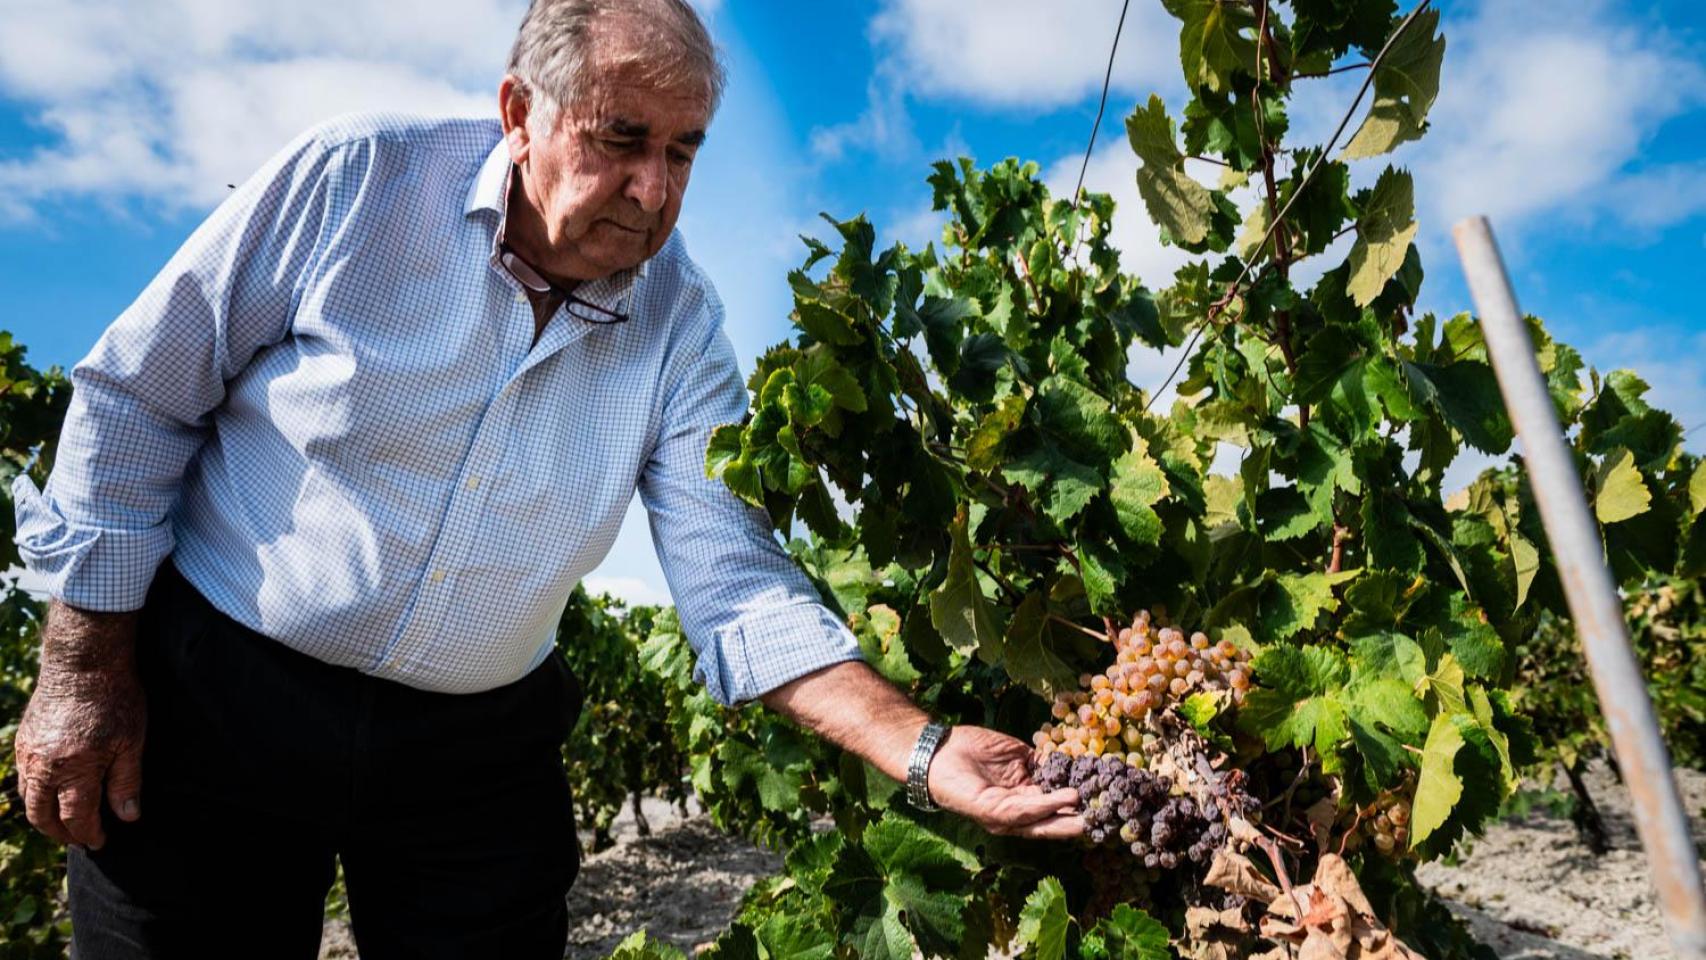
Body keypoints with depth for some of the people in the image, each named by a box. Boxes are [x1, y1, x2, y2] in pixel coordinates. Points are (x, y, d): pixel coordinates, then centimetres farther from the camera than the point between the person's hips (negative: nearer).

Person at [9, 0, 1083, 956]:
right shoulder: (352, 181, -14)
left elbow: (737, 585, -14)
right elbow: (137, 395, -6)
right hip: (208, 702, -1)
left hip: (478, 757, 2)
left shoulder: (680, 325, -8)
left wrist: (924, 750, -27)